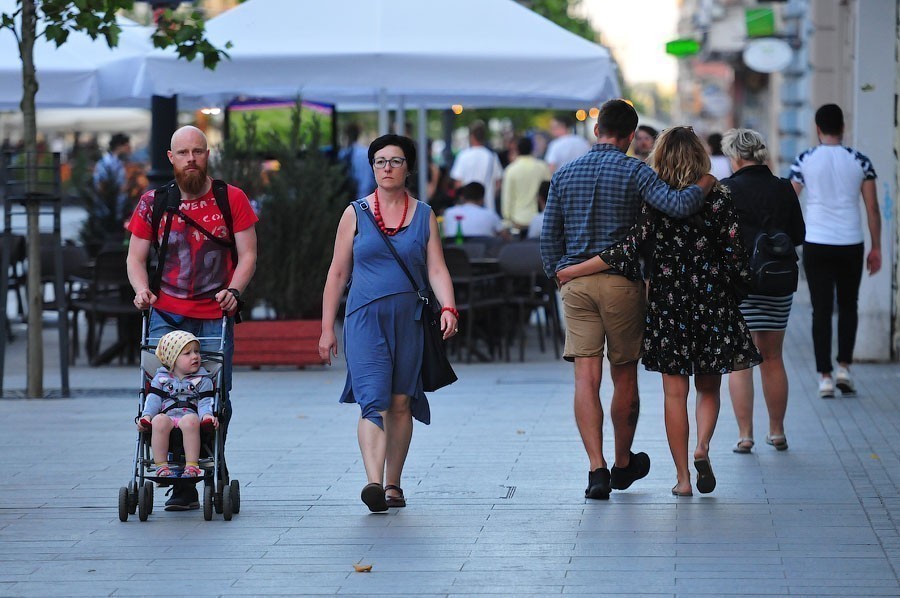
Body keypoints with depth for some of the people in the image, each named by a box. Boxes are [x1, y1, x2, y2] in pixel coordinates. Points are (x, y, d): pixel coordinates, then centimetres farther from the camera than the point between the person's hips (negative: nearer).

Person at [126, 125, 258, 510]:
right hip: (167, 315, 0)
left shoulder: (232, 200, 4)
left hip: (215, 315, 0)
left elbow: (248, 255, 3)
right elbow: (135, 257, 11)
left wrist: (233, 291, -14)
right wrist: (142, 290, -8)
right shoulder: (153, 203, 7)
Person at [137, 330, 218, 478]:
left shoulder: (202, 380, 16)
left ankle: (192, 466, -39)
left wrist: (207, 415, -16)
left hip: (190, 416, -1)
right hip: (167, 416, 1)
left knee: (190, 420, -38)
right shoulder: (161, 378, 18)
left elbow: (205, 402, 6)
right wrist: (146, 415, -9)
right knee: (159, 420, -35)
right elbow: (153, 399, 10)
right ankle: (161, 466, -30)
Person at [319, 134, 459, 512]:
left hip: (409, 320, 2)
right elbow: (337, 273, 8)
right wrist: (327, 328, 4)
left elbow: (437, 270, 3)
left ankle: (393, 485, 15)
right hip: (365, 318, -2)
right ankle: (373, 482, -27)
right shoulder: (356, 214, 6)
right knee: (373, 400, -15)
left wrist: (448, 308, -15)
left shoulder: (424, 215, 10)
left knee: (401, 404, 5)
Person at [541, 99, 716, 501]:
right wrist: (703, 185, -1)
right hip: (622, 283, -2)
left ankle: (597, 468, -13)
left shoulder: (565, 174, 6)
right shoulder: (634, 172, -6)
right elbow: (678, 205, -19)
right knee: (625, 376, 13)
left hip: (575, 282, 2)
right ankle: (623, 464, 27)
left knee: (586, 379, -1)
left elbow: (549, 236, 8)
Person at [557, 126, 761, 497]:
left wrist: (573, 271, -8)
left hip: (667, 300, -1)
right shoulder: (718, 198, -5)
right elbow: (735, 252, -5)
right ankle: (702, 447, -10)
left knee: (675, 392, 6)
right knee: (708, 386, 15)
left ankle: (683, 477, 5)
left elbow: (629, 249, -14)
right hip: (712, 299, 1)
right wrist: (745, 282, 13)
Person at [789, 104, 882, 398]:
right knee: (848, 306, 17)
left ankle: (825, 376, 0)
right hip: (851, 245, 1)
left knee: (821, 310, 3)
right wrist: (876, 247, 7)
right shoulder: (859, 161, 0)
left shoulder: (804, 161, -2)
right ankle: (844, 367, 7)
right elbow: (872, 208, 0)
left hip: (816, 244, -1)